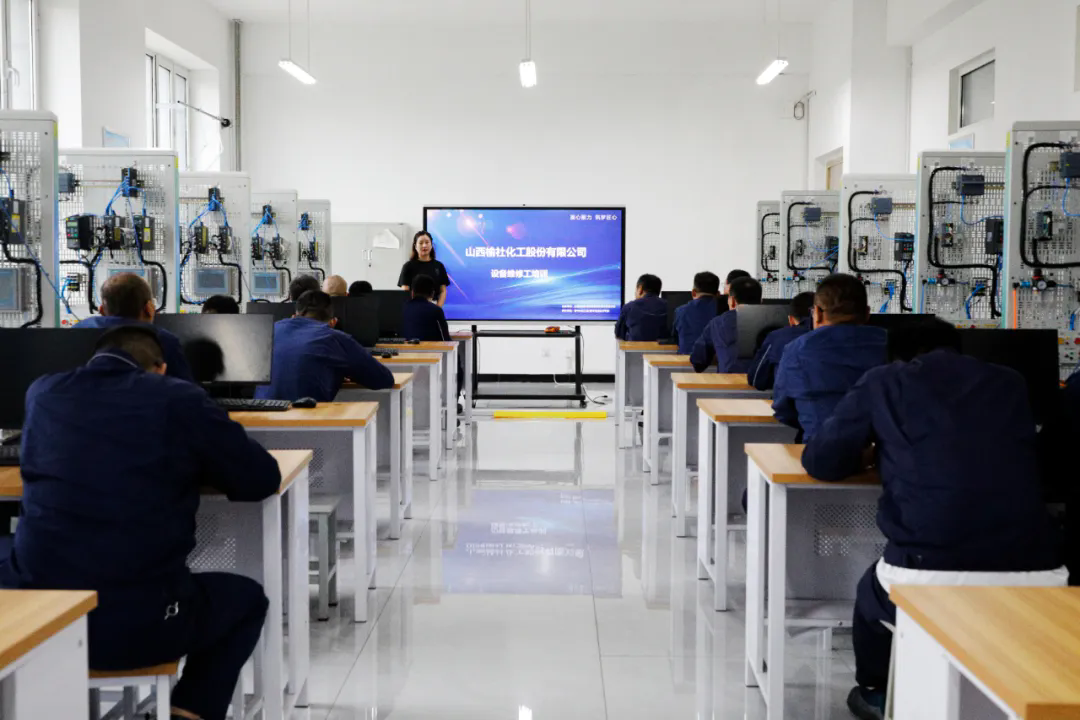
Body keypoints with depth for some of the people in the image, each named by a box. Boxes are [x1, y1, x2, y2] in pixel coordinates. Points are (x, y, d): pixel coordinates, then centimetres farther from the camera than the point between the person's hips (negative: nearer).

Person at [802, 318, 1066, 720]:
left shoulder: (883, 382, 10)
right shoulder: (1011, 384, 18)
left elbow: (820, 461, 14)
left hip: (928, 579, -2)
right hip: (1038, 578, 3)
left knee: (874, 591, 35)